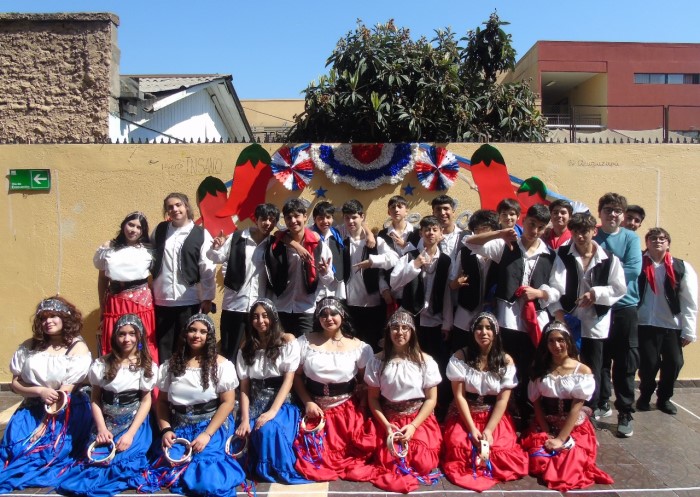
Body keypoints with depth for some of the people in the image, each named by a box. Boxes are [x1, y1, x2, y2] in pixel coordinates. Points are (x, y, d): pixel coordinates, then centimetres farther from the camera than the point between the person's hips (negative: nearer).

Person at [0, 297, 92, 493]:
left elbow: (65, 393, -11)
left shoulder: (78, 349, -8)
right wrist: (40, 391, -15)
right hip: (32, 407, 5)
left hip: (66, 411, -4)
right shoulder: (30, 346, 7)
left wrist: (44, 425, -15)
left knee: (47, 449, -22)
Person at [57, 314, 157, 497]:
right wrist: (101, 428, -11)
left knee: (124, 460, -21)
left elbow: (146, 401, -3)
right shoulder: (102, 364, 4)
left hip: (134, 422, -1)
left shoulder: (147, 366, 0)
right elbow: (95, 399, 4)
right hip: (106, 422, 2)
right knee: (96, 458, -20)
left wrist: (130, 433, -14)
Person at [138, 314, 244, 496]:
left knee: (204, 467, -27)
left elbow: (227, 402, -8)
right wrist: (165, 429, -6)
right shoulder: (171, 364, 7)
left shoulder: (221, 365, -4)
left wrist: (207, 434, -17)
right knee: (168, 464, -24)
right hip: (180, 427, 3)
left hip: (212, 425, -3)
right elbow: (162, 401, 10)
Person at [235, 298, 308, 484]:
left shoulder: (288, 341, -1)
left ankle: (277, 470, -7)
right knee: (244, 432, -27)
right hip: (255, 402, 3)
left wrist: (273, 411, -20)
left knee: (269, 429, -33)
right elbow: (244, 386, 3)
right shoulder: (246, 347, 10)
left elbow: (289, 379, -8)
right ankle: (258, 468, 0)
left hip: (280, 402, -3)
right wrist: (245, 418, -11)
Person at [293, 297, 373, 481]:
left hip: (347, 410, 0)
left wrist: (362, 408, -9)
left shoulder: (358, 347, 0)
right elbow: (296, 376, 3)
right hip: (315, 409, 1)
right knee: (313, 453, -13)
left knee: (347, 451, -15)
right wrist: (308, 402, -8)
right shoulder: (305, 342, 1)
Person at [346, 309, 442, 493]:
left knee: (422, 464, -19)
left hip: (419, 420, 0)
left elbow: (431, 399, -3)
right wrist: (386, 425, -13)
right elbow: (373, 398, 1)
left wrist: (413, 426, -14)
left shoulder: (425, 361, -3)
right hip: (388, 420, 0)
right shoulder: (377, 361, -2)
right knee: (387, 461, -20)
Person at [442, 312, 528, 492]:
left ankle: (491, 471, 7)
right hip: (464, 415, -1)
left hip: (495, 416, 1)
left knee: (503, 451, -24)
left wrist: (489, 430, -18)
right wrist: (472, 428, -18)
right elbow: (459, 396, -8)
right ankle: (468, 471, 2)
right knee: (459, 445, -29)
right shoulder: (460, 357, -6)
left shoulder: (506, 361, -2)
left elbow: (503, 400, -6)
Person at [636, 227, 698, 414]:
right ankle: (645, 396, 25)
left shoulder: (682, 268, 0)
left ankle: (664, 398, 28)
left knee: (674, 363, 2)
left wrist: (688, 331, -3)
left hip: (672, 326, 1)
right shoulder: (638, 264, -1)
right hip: (645, 324, -1)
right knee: (648, 363, -3)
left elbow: (690, 302, -1)